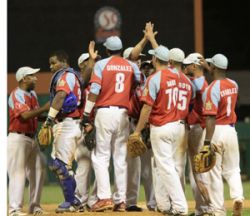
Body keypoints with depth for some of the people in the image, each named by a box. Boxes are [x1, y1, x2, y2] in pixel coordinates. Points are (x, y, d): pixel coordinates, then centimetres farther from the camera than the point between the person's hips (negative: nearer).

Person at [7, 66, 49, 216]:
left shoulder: (32, 94, 14)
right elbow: (25, 115, -27)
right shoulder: (17, 95, -13)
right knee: (18, 172, -12)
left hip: (32, 139, 9)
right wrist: (44, 108, -24)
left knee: (38, 171, 10)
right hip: (18, 139, -9)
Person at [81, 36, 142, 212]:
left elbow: (94, 90, -8)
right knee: (121, 158, 8)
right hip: (123, 114, 3)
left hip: (105, 112, -3)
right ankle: (121, 200, 6)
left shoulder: (101, 64, -1)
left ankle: (105, 197, -12)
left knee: (101, 156, 0)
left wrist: (86, 114, -6)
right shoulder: (131, 66, 9)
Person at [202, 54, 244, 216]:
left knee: (215, 173, 4)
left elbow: (211, 117, -22)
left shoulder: (212, 89, -16)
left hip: (216, 131, -5)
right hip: (231, 130, 5)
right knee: (232, 170, 16)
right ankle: (238, 196, -11)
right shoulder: (234, 85, 5)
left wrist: (207, 141, -24)